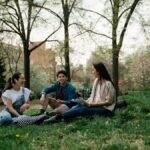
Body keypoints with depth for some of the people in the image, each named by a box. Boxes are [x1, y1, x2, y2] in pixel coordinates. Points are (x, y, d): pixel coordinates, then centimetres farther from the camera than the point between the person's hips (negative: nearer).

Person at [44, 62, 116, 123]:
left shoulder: (107, 83, -14)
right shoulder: (96, 80, 10)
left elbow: (109, 101, -14)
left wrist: (93, 104, -18)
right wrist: (88, 102, -6)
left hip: (106, 109, -7)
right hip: (96, 106, 7)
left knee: (83, 109, -30)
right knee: (78, 106, -21)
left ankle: (58, 117, -40)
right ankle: (58, 116, -38)